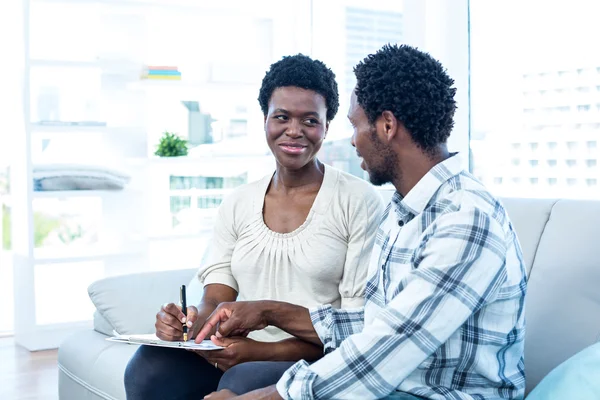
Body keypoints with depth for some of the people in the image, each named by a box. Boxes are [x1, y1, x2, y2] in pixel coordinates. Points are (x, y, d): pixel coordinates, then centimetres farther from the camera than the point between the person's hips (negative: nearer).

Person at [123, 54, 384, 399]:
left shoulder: (360, 201, -6)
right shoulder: (238, 204, 10)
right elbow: (216, 299, 6)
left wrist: (266, 351, -20)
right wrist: (190, 325, -19)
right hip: (239, 355, 5)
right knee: (148, 367, -21)